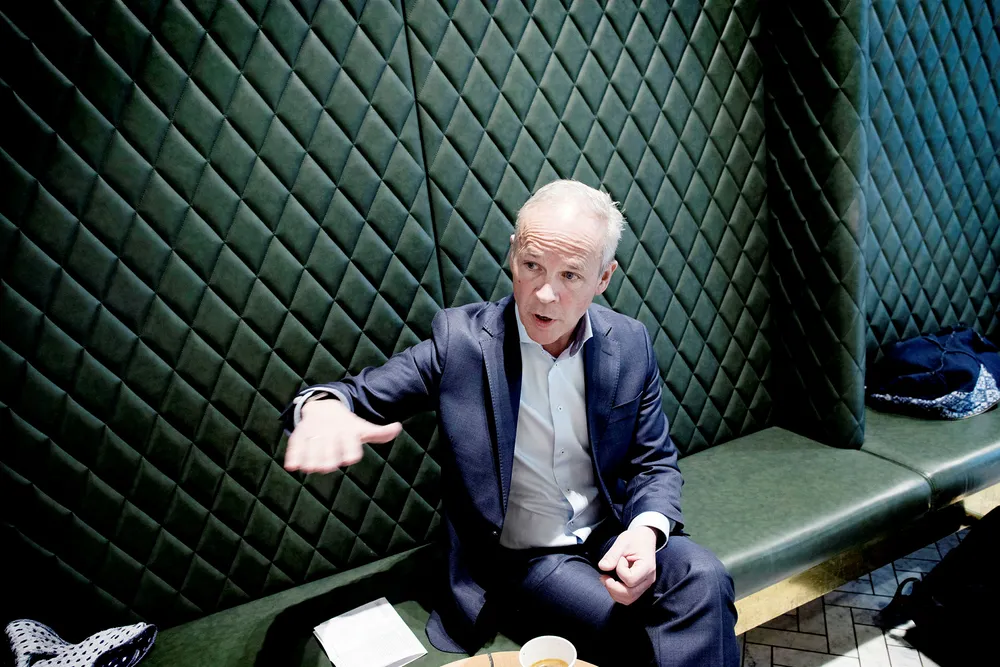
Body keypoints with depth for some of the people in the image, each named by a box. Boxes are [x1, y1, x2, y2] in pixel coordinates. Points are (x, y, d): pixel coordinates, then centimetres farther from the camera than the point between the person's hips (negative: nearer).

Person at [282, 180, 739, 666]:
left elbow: (654, 463, 3)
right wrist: (323, 406, -33)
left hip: (610, 535, 3)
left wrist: (646, 530, -19)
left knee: (704, 579, -25)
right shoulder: (461, 339, -12)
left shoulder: (629, 345, -4)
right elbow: (362, 395, -8)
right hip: (522, 559, -3)